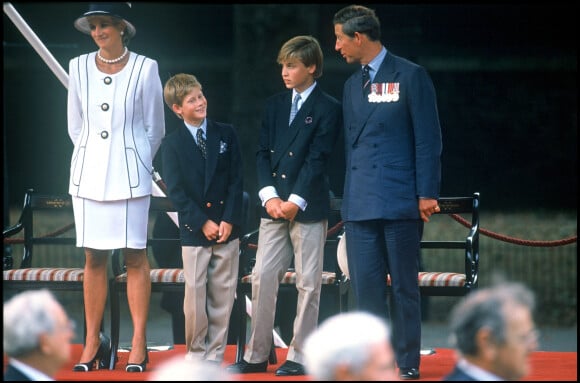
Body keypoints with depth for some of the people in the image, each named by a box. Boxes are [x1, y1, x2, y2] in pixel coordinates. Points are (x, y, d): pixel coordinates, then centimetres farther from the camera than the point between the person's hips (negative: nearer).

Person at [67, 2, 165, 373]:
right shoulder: (79, 67, 4)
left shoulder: (145, 68, -3)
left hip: (130, 174, -2)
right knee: (94, 259, 4)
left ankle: (139, 343, 2)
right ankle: (93, 342, 9)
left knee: (135, 257, -2)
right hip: (89, 174, 3)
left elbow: (155, 128, 5)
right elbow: (76, 125, 14)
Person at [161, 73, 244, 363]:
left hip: (227, 229, 2)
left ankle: (215, 355, 9)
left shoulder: (226, 134, 6)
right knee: (195, 296, -3)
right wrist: (202, 223, -11)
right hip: (194, 231, -2)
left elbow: (236, 181, 3)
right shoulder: (172, 144, 0)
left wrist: (229, 220, -7)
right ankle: (196, 353, 10)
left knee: (222, 296, 3)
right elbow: (176, 192, -4)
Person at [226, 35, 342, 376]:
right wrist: (270, 196, -6)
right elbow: (263, 153, 8)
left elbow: (317, 159, -10)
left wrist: (295, 201, -16)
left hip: (308, 207, -5)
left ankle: (299, 357, 4)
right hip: (274, 207, 5)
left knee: (308, 283, 0)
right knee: (263, 277, 2)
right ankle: (257, 355, 8)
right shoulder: (274, 105, 13)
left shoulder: (328, 108, -4)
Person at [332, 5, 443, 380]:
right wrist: (350, 194, 13)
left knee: (404, 286, 0)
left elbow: (428, 139, -5)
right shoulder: (353, 85, 17)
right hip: (361, 204, 5)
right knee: (366, 287, 1)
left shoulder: (411, 76, -2)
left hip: (400, 201, -5)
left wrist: (427, 194, -10)